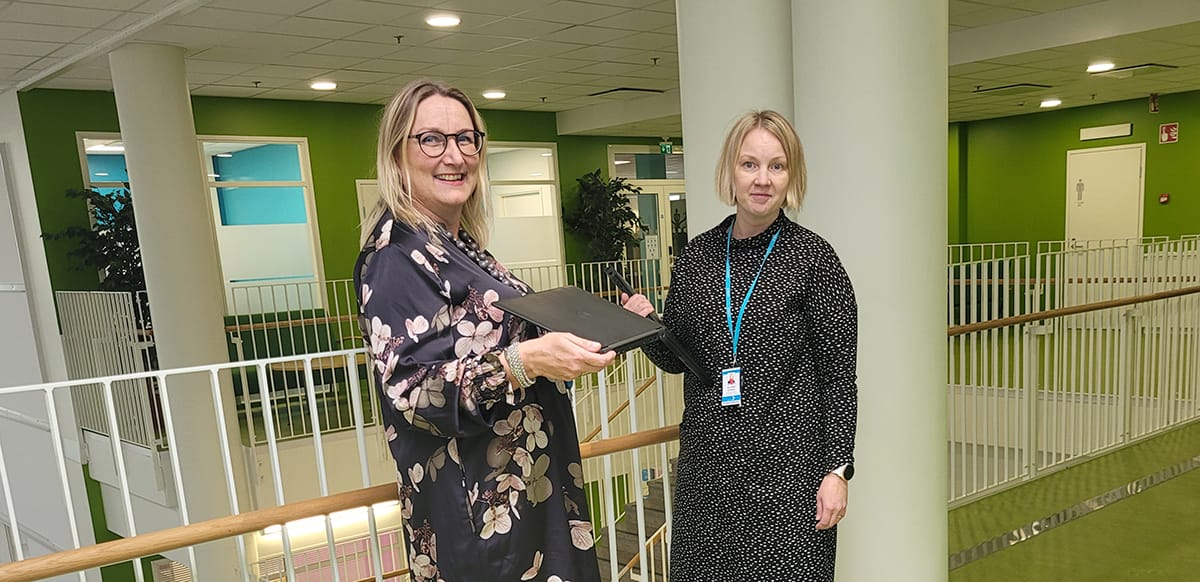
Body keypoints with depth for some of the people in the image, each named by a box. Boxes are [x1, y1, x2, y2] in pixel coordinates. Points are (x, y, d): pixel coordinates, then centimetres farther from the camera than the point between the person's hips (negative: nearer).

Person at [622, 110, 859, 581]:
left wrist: (837, 468, -8)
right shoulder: (695, 257, 3)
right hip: (707, 460, 4)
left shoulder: (812, 257, -7)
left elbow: (839, 375, -5)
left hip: (788, 462, -3)